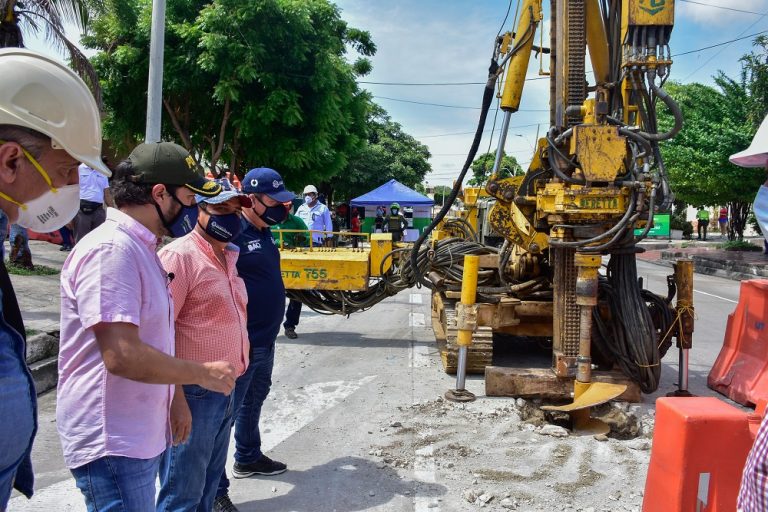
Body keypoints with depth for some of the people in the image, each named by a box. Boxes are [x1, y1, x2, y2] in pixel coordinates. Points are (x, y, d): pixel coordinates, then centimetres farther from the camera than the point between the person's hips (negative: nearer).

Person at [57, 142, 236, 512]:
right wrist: (203, 373, -15)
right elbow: (122, 355, -27)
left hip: (140, 436, 9)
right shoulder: (111, 249, -20)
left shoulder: (140, 248, 12)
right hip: (113, 443, -9)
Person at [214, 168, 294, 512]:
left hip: (265, 339, 10)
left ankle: (248, 458, 43)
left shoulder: (262, 231, 10)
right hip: (241, 342, -10)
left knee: (253, 402, 24)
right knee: (227, 411, -1)